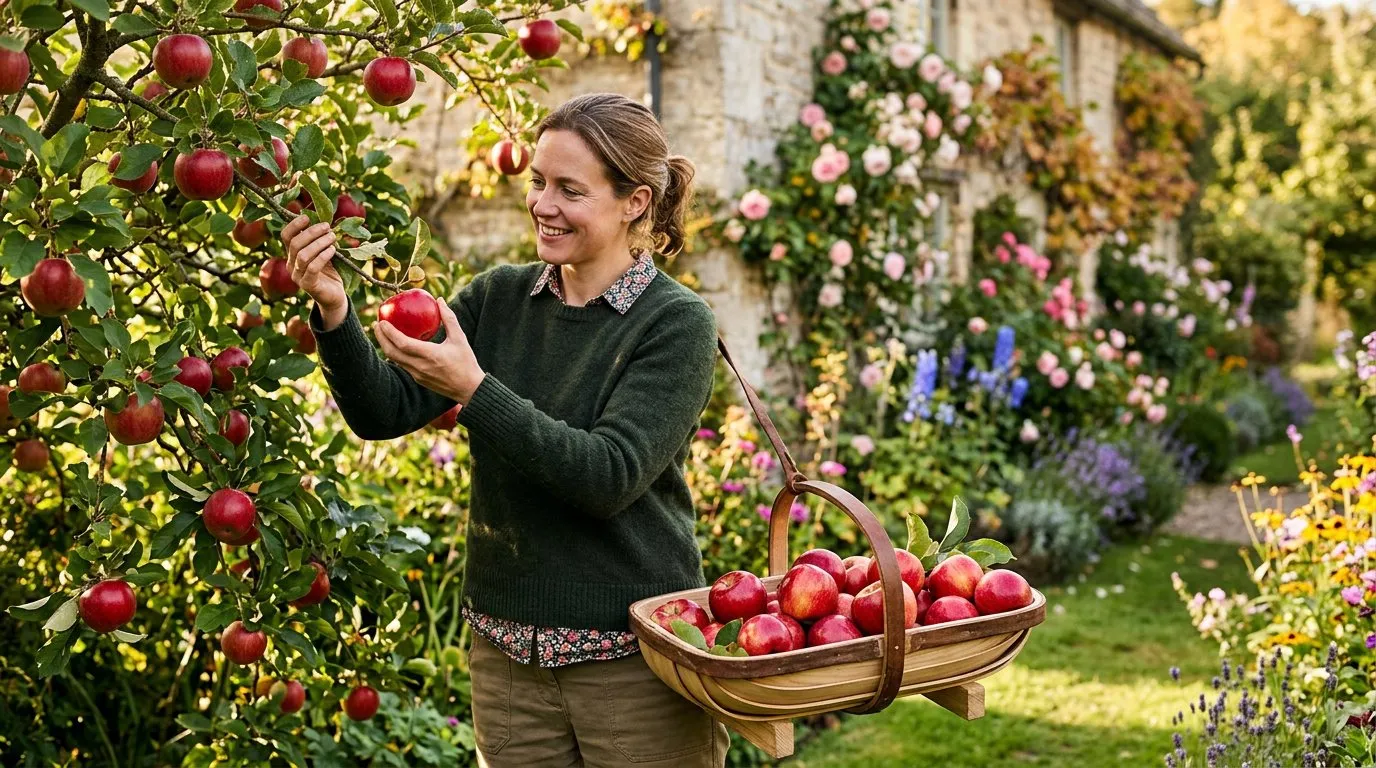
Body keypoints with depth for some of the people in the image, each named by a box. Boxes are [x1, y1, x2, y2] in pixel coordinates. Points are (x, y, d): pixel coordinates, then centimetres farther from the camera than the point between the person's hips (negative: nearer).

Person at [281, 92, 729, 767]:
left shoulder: (676, 322, -10)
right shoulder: (499, 299, 3)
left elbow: (610, 476, -21)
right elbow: (384, 413, -2)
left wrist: (473, 390, -26)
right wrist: (332, 311, -18)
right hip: (508, 654, 4)